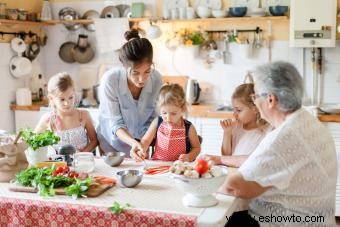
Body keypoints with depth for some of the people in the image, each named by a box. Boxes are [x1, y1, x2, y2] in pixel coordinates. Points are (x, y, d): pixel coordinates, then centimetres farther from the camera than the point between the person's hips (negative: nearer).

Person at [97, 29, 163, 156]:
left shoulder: (156, 79, -20)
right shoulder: (110, 80, -28)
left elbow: (152, 118, -8)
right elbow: (115, 123, -23)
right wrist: (133, 142, -38)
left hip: (141, 142, 3)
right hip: (112, 144, -2)